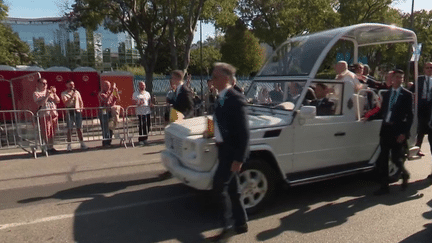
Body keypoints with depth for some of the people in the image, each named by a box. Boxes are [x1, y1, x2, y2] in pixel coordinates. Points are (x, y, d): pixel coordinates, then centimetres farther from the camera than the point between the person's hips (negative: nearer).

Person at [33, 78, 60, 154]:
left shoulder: (49, 91, 17)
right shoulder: (36, 93, 2)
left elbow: (58, 101, 11)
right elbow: (40, 103, -12)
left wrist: (54, 93, -2)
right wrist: (47, 96, -15)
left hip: (54, 114, 5)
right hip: (44, 115, -5)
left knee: (52, 132, 7)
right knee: (46, 133, -4)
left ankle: (51, 147, 15)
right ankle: (48, 147, 5)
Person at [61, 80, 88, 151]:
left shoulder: (77, 92, 14)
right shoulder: (64, 93, 3)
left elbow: (81, 101, 19)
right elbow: (66, 103, -9)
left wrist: (81, 108, 4)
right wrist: (72, 97, -18)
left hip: (77, 111, 3)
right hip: (69, 112, -3)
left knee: (79, 128, 3)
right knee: (69, 129, -3)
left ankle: (82, 144, 7)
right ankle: (69, 145, 2)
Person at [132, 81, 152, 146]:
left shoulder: (147, 93, 20)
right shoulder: (135, 93, 6)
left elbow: (150, 101, 24)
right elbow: (134, 102, -1)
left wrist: (151, 104, 3)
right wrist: (138, 104, -20)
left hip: (147, 111, 5)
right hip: (140, 112, -5)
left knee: (147, 125, 4)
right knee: (141, 126, -8)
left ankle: (145, 139, 15)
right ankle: (140, 140, 1)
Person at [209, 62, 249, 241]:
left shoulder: (236, 99, -17)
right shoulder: (221, 98, 10)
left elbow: (244, 132, -19)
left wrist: (239, 158, -21)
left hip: (232, 151, -9)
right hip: (223, 149, 9)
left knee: (219, 186, -6)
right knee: (232, 188, 15)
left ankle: (229, 225, 12)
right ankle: (241, 224, 30)